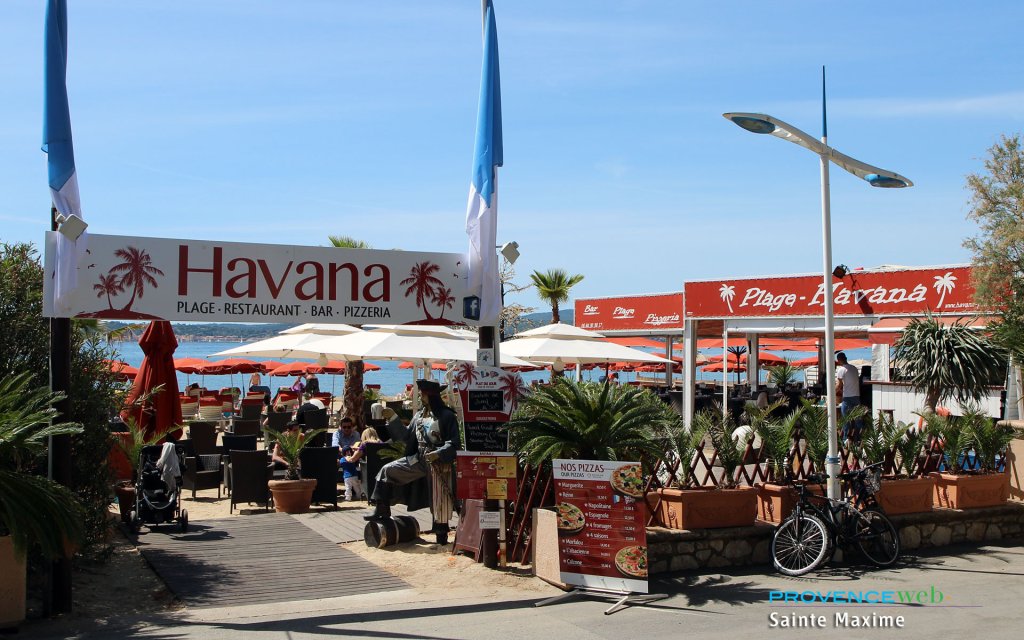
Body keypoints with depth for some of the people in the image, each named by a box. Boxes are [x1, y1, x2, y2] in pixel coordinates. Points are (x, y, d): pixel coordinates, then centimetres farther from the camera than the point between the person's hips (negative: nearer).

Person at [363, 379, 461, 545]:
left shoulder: (447, 416, -10)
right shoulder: (419, 416, 10)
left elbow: (454, 443, -15)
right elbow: (407, 436, 16)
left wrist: (438, 454, -27)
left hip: (439, 463, -7)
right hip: (419, 459, 7)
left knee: (439, 498, -1)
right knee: (388, 470, 3)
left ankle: (441, 534, 15)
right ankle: (382, 510, 10)